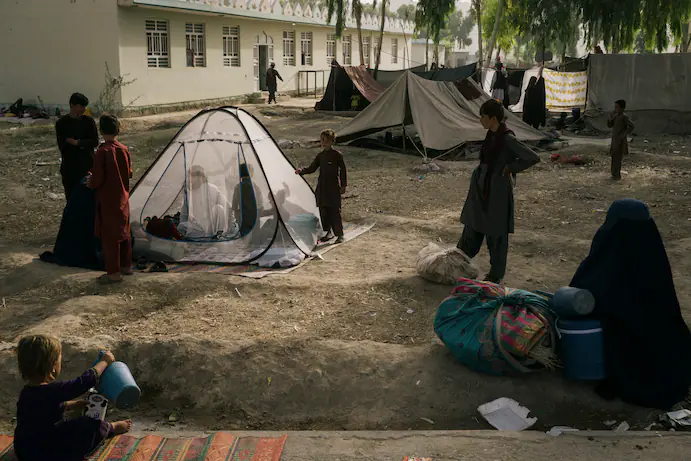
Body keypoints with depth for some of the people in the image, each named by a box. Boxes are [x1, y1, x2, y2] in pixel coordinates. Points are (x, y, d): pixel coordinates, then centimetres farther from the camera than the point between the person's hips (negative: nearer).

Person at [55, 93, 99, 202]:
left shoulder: (88, 121, 2)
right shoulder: (61, 124, -2)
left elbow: (95, 142, -5)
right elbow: (62, 146, -8)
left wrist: (77, 142, -15)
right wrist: (83, 144, -11)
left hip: (87, 165, 1)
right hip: (69, 168, -1)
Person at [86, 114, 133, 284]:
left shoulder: (102, 152, -18)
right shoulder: (124, 150, 0)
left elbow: (97, 179, -18)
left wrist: (90, 182, 2)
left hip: (107, 200, -6)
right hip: (123, 198, 6)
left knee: (109, 234, 1)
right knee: (124, 232, 17)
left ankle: (114, 272, 5)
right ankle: (126, 266, 28)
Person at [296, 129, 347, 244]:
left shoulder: (337, 155, -7)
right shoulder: (320, 155, 8)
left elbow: (343, 170, -3)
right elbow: (312, 168, 11)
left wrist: (343, 186, -5)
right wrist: (302, 171, -7)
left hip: (334, 187, -6)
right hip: (322, 187, 6)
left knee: (335, 211, -4)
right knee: (323, 210, 8)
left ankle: (340, 234, 5)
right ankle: (328, 232, 22)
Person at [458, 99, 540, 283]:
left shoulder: (507, 138, -21)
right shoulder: (491, 134, 4)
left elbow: (533, 158, -24)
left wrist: (510, 168, -17)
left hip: (498, 190, -8)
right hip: (481, 187, 8)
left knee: (496, 233, 6)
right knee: (472, 227, 18)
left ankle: (496, 274, 20)